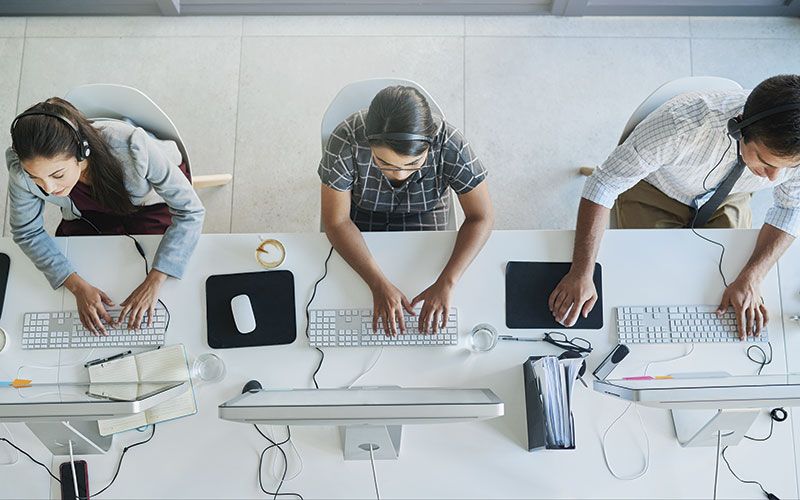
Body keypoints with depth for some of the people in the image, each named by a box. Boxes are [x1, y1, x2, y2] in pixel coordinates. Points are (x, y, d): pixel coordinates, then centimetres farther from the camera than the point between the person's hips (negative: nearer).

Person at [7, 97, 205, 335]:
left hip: (152, 201, -3)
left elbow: (190, 211, -34)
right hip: (88, 214, 3)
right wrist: (78, 287, -27)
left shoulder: (131, 148, -44)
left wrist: (153, 283, -39)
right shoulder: (21, 167, -32)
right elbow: (28, 232, -15)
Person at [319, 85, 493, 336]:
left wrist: (446, 283, -36)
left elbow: (481, 217, -24)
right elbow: (336, 222, -27)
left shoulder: (450, 145, -34)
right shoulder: (345, 143, -36)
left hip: (423, 213, 1)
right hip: (360, 211, 0)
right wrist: (379, 285, -36)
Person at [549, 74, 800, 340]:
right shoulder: (682, 123, -42)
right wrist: (581, 273, -40)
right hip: (655, 191, -2)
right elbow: (604, 183, -35)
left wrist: (751, 279, -24)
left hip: (726, 200, 3)